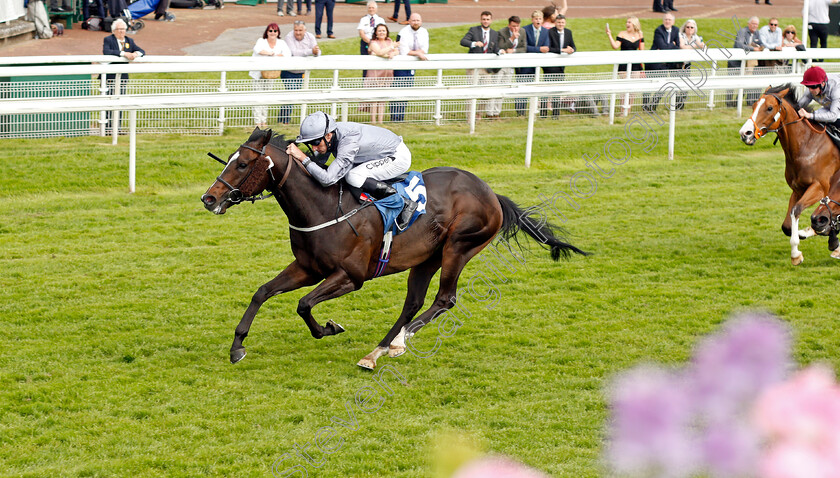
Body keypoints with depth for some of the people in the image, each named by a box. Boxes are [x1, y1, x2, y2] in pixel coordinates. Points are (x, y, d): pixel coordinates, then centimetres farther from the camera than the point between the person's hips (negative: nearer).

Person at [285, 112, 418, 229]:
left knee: (353, 177, -26)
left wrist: (302, 157, -39)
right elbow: (317, 162, 3)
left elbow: (328, 179, -40)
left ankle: (404, 204, -14)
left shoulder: (348, 142, -36)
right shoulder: (328, 136, -11)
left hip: (400, 158, -10)